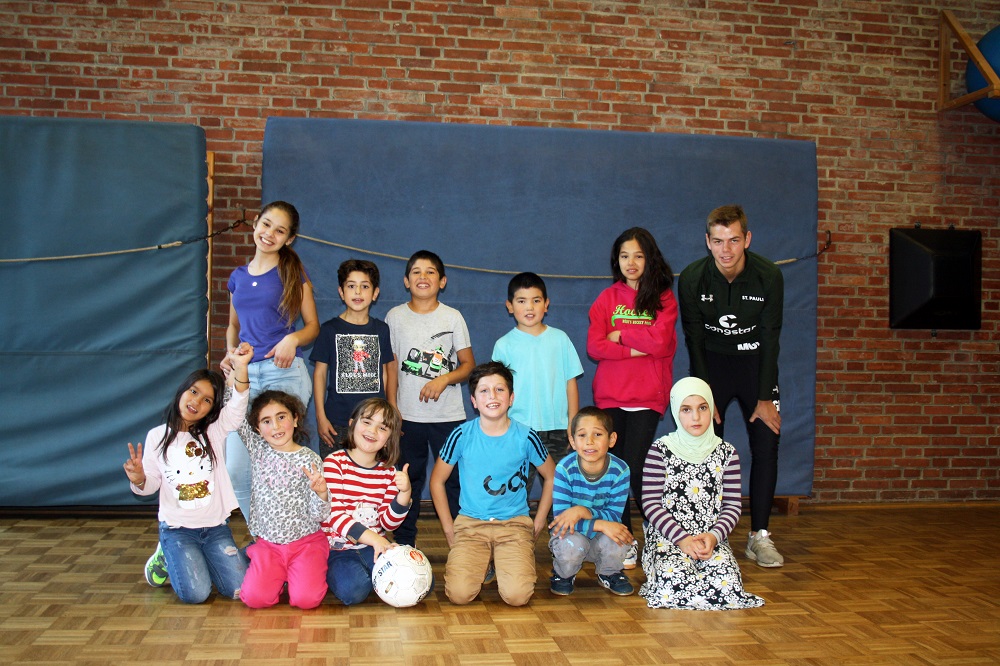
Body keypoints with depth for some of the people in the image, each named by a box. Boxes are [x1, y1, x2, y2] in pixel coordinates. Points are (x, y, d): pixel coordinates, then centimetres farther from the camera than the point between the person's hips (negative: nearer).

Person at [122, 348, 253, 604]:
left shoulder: (215, 430, -2)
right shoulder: (157, 436, 1)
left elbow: (237, 407, -21)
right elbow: (151, 485, 3)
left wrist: (241, 367, -39)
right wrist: (138, 480, -22)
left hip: (216, 526, 1)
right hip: (177, 528, -1)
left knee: (239, 590, -9)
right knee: (195, 594, -18)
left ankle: (197, 559, 19)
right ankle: (167, 557, 14)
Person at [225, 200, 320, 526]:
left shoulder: (293, 274, 4)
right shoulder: (238, 277, 16)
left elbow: (313, 325, 4)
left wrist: (293, 339, -16)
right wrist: (230, 354, 8)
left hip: (285, 373, -4)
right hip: (244, 376, 4)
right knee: (237, 469, -1)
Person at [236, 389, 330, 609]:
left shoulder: (310, 460, -7)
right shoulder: (258, 450, 2)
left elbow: (319, 516, -8)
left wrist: (321, 493, -29)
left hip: (305, 541, -2)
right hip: (267, 543, 3)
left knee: (306, 598, -21)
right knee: (255, 597, -18)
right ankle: (280, 573, 14)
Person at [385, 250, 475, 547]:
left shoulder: (453, 317, 3)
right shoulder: (395, 316, 5)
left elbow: (468, 364, 4)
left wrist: (444, 379, -14)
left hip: (449, 415, -1)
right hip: (408, 415, 1)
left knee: (456, 479, -2)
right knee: (408, 481, 9)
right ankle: (404, 545, 19)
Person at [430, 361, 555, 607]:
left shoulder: (526, 437, -5)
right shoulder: (462, 436, -5)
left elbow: (551, 477, 11)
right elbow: (437, 480, 8)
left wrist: (539, 522, 7)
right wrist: (448, 527, 5)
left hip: (515, 523, 0)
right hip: (470, 523, 0)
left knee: (517, 595, -21)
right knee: (459, 594, -20)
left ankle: (502, 561, 14)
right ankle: (482, 563, 15)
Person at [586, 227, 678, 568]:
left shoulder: (663, 297, 5)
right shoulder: (607, 298, 10)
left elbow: (660, 341, -12)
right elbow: (594, 346, -3)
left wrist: (620, 335, -4)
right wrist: (636, 349, -11)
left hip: (647, 398, -2)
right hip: (609, 396, 3)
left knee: (634, 472, -10)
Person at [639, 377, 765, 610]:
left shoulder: (726, 452, 7)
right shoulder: (660, 450, -1)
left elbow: (732, 506, 5)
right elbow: (651, 504, -5)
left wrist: (713, 536, -14)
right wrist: (682, 538, -17)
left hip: (711, 538, 2)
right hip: (667, 537, -2)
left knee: (727, 582, -26)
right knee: (676, 582, -30)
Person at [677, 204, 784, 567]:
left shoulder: (769, 276, -16)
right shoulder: (692, 279, -15)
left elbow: (770, 339, -11)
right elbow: (694, 340, -9)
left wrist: (765, 398, -13)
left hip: (755, 363, 1)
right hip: (712, 362, 0)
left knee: (766, 446, -6)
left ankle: (759, 535, 4)